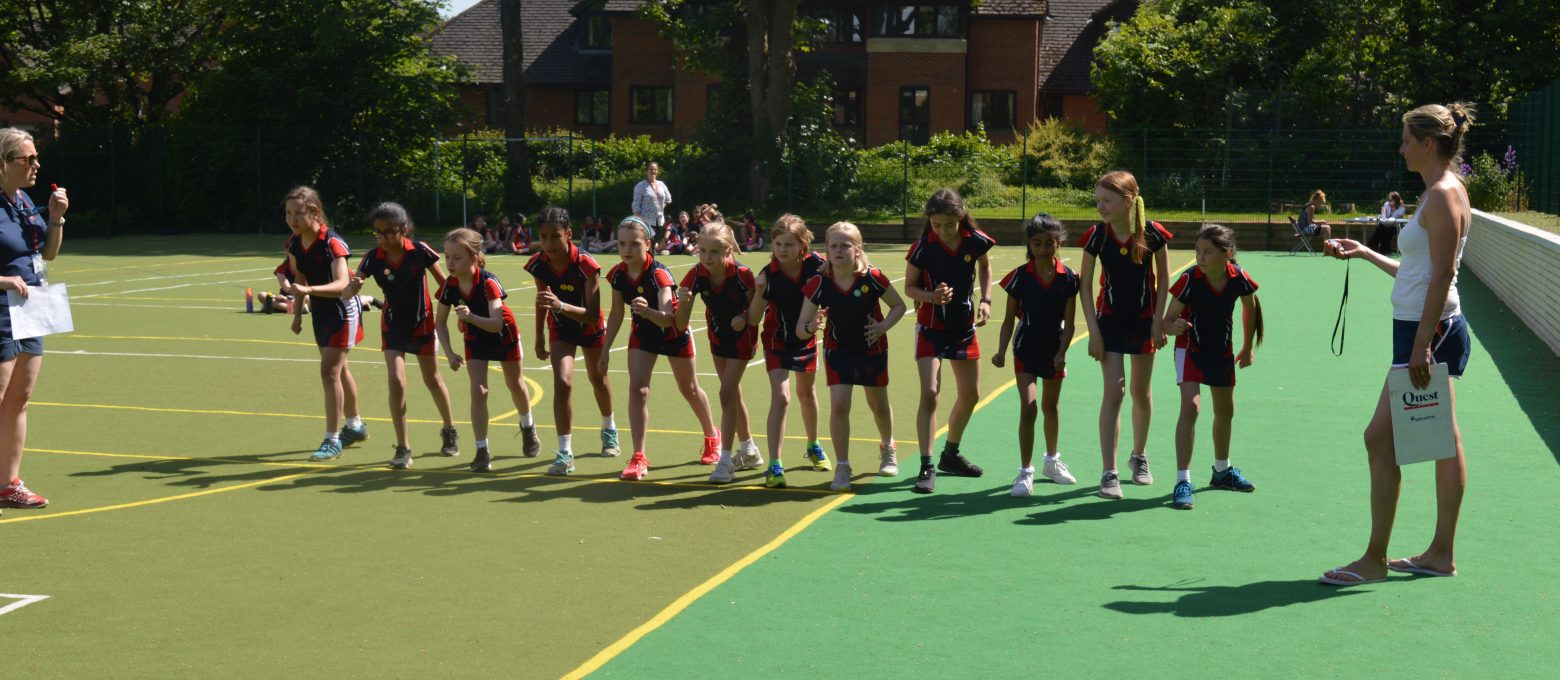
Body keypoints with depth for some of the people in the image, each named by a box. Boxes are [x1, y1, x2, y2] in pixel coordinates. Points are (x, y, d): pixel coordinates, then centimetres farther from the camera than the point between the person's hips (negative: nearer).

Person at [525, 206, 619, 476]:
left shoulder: (586, 265, -34)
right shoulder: (538, 264, -22)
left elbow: (592, 316, -37)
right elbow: (541, 299, -1)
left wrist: (560, 305, -53)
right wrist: (539, 336, 6)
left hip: (590, 327, -1)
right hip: (560, 328, 1)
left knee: (598, 378, 21)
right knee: (562, 382, -18)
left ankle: (609, 429, 50)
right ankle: (565, 453, -14)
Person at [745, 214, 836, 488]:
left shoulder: (815, 265, -19)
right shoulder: (769, 275, -24)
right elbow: (753, 320, -21)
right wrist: (758, 293, -36)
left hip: (806, 339, 3)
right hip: (777, 342, -3)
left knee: (806, 393, 23)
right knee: (780, 397, -17)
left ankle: (813, 447, 46)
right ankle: (774, 466, -16)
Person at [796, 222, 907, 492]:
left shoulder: (872, 278, -21)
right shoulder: (819, 284, -20)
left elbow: (899, 305, -4)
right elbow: (800, 329, -17)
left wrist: (883, 326, -20)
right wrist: (811, 327, -39)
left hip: (873, 349, 1)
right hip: (838, 350, 0)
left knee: (878, 404, 17)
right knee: (839, 405, -14)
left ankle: (888, 447, 48)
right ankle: (842, 468, 1)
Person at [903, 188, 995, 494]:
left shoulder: (976, 241, -12)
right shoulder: (922, 248, -19)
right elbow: (909, 287, -7)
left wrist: (985, 300, -2)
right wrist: (931, 296, -27)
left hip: (964, 325, 4)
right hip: (931, 327, -4)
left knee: (970, 394, 13)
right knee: (929, 392, -18)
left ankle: (951, 455, 34)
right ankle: (927, 467, -12)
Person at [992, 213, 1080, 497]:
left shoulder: (1068, 278, -7)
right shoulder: (1020, 277, -9)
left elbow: (1068, 323, -5)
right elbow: (1009, 319, -5)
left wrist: (1061, 353, -17)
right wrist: (1001, 351, -16)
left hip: (1054, 352, 2)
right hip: (1026, 350, -2)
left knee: (1050, 407, 19)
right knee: (1028, 408, -13)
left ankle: (1052, 461, 39)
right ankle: (1025, 472, -7)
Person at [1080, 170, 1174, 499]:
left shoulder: (1153, 233, -15)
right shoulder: (1096, 236, -13)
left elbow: (1163, 280, -3)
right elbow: (1085, 285, -6)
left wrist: (1157, 322, -6)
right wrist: (1093, 329, -10)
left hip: (1144, 320, 1)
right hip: (1110, 320, -1)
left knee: (1141, 393, 13)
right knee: (1113, 392, -9)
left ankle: (1139, 456, 36)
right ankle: (1109, 473, -9)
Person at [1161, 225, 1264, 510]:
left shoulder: (1240, 278, -18)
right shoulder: (1189, 279, -26)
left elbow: (1250, 308, 4)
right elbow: (1167, 320, -22)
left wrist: (1247, 348, 11)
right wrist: (1173, 327, -46)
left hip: (1223, 350, 4)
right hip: (1190, 348, -4)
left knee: (1225, 412, 18)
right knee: (1190, 407, -21)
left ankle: (1222, 470, 41)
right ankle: (1182, 481, -18)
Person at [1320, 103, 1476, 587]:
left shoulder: (1445, 195, -13)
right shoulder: (1437, 193, 16)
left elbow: (1441, 277, -20)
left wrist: (1422, 345, -23)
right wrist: (1366, 254, 27)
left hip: (1428, 330, -10)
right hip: (1423, 331, 10)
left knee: (1380, 438, -8)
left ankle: (1374, 560, -2)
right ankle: (1441, 553, 18)